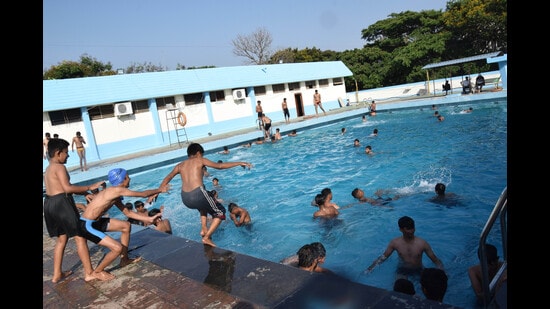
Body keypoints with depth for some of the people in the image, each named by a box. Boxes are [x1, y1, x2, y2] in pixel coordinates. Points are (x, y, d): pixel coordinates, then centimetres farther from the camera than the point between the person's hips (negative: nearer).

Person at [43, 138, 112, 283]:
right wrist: (89, 187, -16)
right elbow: (68, 188, -22)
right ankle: (90, 273, -1)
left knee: (61, 238, 19)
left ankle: (57, 274, 26)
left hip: (50, 204, 10)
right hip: (61, 203, -10)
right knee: (80, 237, -5)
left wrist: (84, 193, 10)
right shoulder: (59, 167, -12)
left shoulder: (48, 169, 20)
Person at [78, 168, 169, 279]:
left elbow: (128, 213, 17)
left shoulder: (113, 194, 9)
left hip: (95, 222, 10)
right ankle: (97, 272, 9)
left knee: (126, 226, 17)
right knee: (117, 248, -15)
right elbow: (143, 194, -13)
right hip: (87, 226, -10)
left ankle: (124, 260, 29)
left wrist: (148, 218, 18)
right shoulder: (117, 190, -21)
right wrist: (159, 190, 3)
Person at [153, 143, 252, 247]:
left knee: (203, 205, 39)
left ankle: (203, 229, 24)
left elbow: (167, 178, 26)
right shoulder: (200, 160, 7)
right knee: (220, 213, 15)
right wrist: (239, 163, 11)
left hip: (185, 199, 6)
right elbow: (220, 166, 5)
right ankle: (207, 237, 2)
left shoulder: (180, 165, 19)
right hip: (198, 194, -6)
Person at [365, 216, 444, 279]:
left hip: (419, 270, 1)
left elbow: (435, 260, -9)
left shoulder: (422, 243, -17)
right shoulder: (395, 243, -14)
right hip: (402, 270, -1)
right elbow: (383, 257, -4)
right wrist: (369, 269, -13)